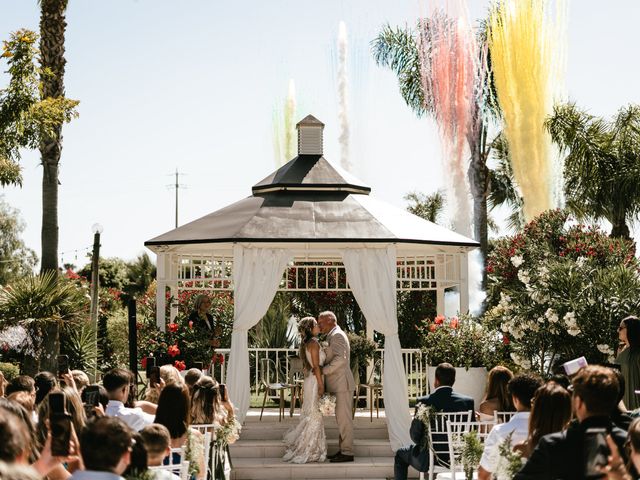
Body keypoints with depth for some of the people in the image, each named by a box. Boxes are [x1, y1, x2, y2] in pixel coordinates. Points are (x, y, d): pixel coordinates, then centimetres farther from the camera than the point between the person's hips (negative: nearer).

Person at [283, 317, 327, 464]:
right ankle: (307, 452, -3)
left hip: (309, 380, 9)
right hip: (315, 381, -9)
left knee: (310, 415, 12)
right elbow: (316, 366, -19)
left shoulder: (306, 344, 13)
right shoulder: (314, 343, -15)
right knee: (315, 416, -5)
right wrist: (321, 385, -18)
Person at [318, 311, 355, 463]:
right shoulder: (333, 336, 20)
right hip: (338, 385, 11)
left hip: (342, 384, -11)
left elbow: (340, 359, -25)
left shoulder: (337, 335, -13)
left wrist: (324, 370, -19)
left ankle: (347, 452, -6)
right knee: (342, 418, 13)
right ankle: (342, 449, 18)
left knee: (344, 418, -8)